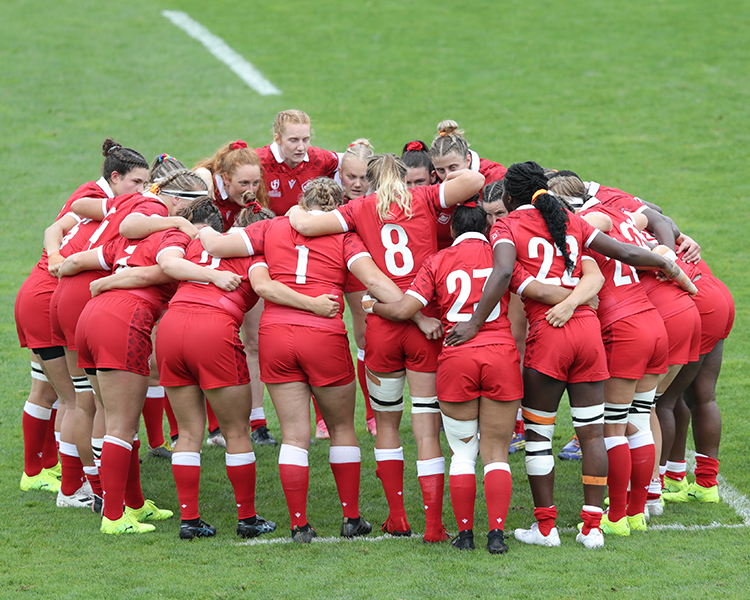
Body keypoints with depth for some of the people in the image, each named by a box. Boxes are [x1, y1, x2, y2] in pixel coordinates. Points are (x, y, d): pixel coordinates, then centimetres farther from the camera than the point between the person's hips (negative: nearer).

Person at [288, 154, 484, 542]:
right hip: (427, 323, -1)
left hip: (381, 325, 1)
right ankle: (433, 525, 0)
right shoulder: (424, 200, 5)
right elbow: (474, 181, -7)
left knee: (387, 423, 19)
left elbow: (306, 225, -5)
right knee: (427, 429, 3)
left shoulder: (361, 208, 6)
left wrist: (296, 213, 17)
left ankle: (397, 518, 18)